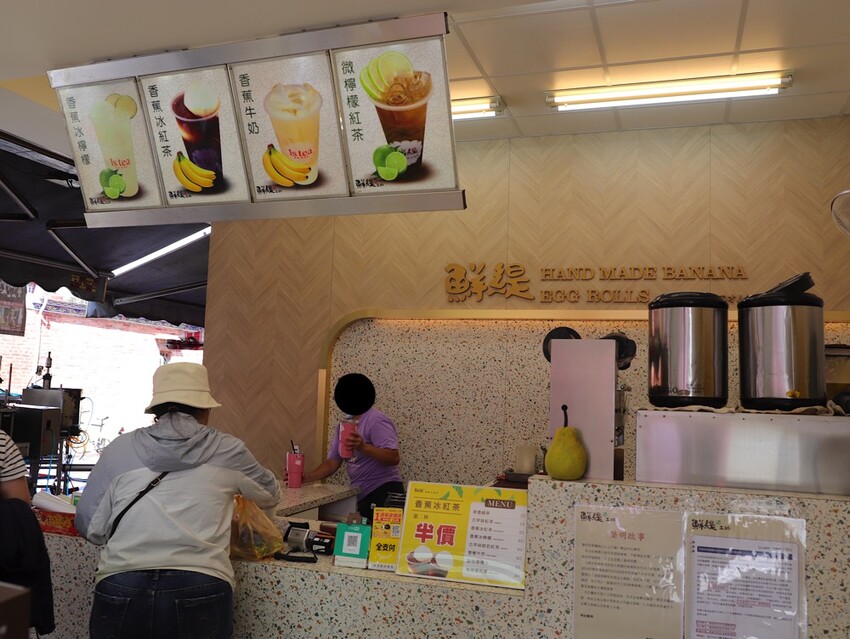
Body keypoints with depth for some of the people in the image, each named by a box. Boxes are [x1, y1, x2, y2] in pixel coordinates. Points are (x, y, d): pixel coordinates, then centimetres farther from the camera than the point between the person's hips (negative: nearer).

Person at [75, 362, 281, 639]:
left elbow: (89, 526, 9)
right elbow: (271, 495, 21)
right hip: (200, 592, -1)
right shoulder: (228, 451, 5)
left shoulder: (119, 449, 6)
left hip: (120, 589, 1)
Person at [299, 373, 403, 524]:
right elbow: (332, 463, 12)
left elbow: (393, 458, -23)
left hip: (383, 494, -8)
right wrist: (305, 477, -2)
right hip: (362, 497, 8)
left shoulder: (376, 421, -12)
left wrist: (364, 447, -36)